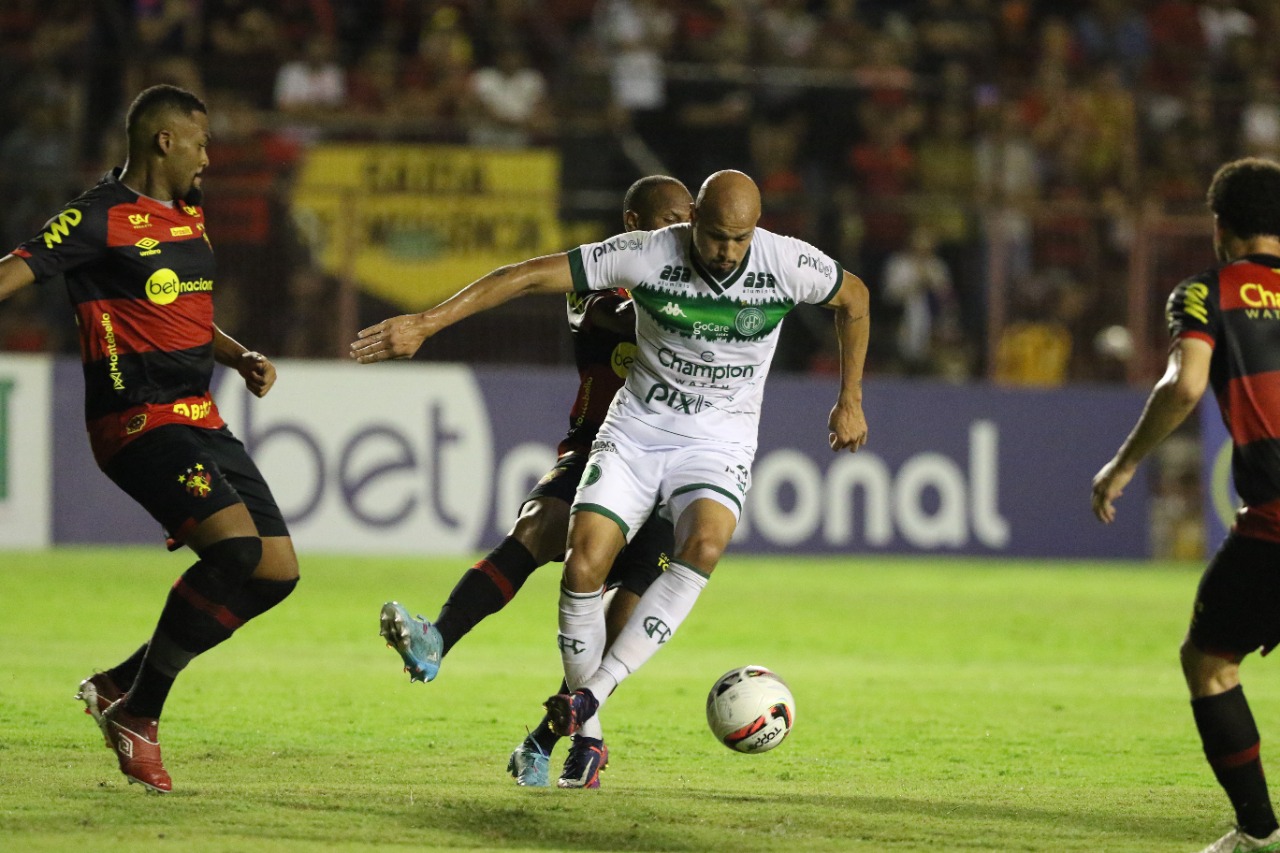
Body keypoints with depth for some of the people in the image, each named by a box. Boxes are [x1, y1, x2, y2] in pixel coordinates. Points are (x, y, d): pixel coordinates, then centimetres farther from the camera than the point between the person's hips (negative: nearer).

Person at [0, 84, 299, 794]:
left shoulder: (188, 214, 18)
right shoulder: (101, 218, -9)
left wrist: (241, 357, 15)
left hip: (201, 421, 9)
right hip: (139, 421, -9)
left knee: (278, 570, 4)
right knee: (236, 545, -25)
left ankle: (120, 684, 13)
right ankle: (136, 712, -11)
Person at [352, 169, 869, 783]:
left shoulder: (789, 264, -13)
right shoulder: (646, 255, -17)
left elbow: (853, 297, 10)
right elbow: (529, 276, -16)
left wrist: (850, 402, 13)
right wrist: (427, 322, -20)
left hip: (718, 440, 0)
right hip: (635, 430, 0)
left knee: (704, 547, -31)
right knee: (583, 566, -16)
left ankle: (591, 694, -29)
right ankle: (584, 732, 3)